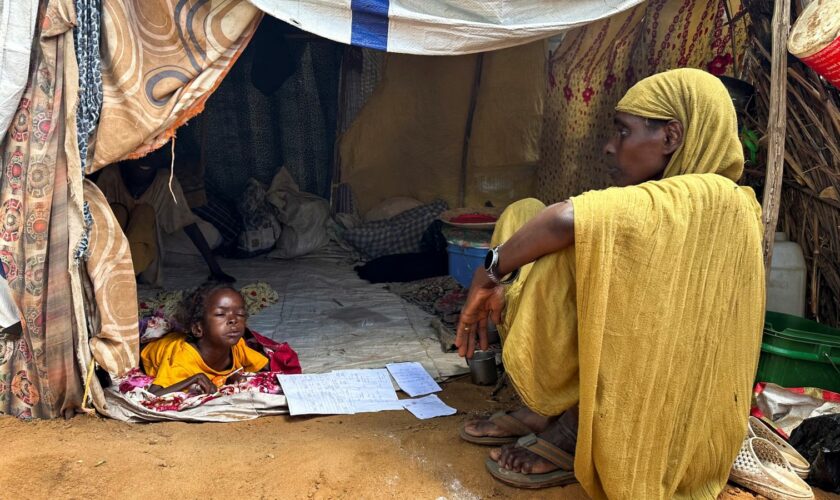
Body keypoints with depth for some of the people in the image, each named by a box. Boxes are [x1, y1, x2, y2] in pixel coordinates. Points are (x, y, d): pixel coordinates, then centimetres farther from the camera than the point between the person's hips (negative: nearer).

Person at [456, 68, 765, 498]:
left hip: (652, 436, -9)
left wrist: (490, 274, -16)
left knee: (550, 234, -23)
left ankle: (573, 431, -10)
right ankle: (543, 410, 1)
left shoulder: (711, 199, -19)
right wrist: (500, 286, 2)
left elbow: (564, 220, -30)